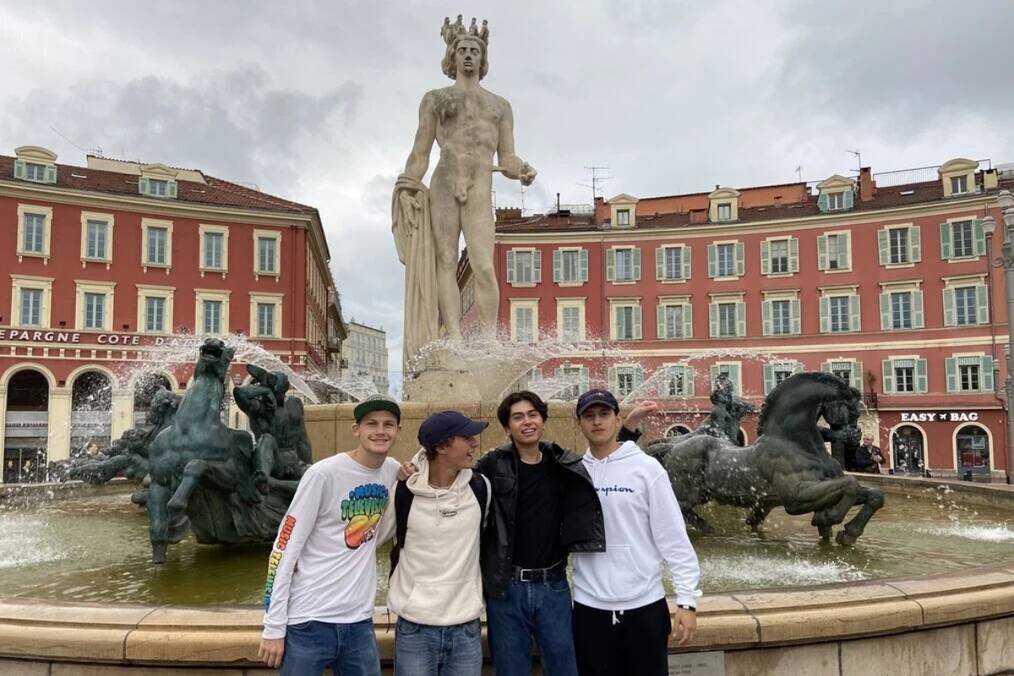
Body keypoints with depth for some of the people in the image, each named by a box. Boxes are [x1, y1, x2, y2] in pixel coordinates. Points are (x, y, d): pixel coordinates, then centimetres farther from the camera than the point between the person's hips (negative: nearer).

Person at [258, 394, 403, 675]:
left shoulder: (393, 471, 4)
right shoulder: (323, 474, -13)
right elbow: (285, 548, -9)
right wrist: (273, 627, -9)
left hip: (359, 622, 5)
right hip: (309, 622, -5)